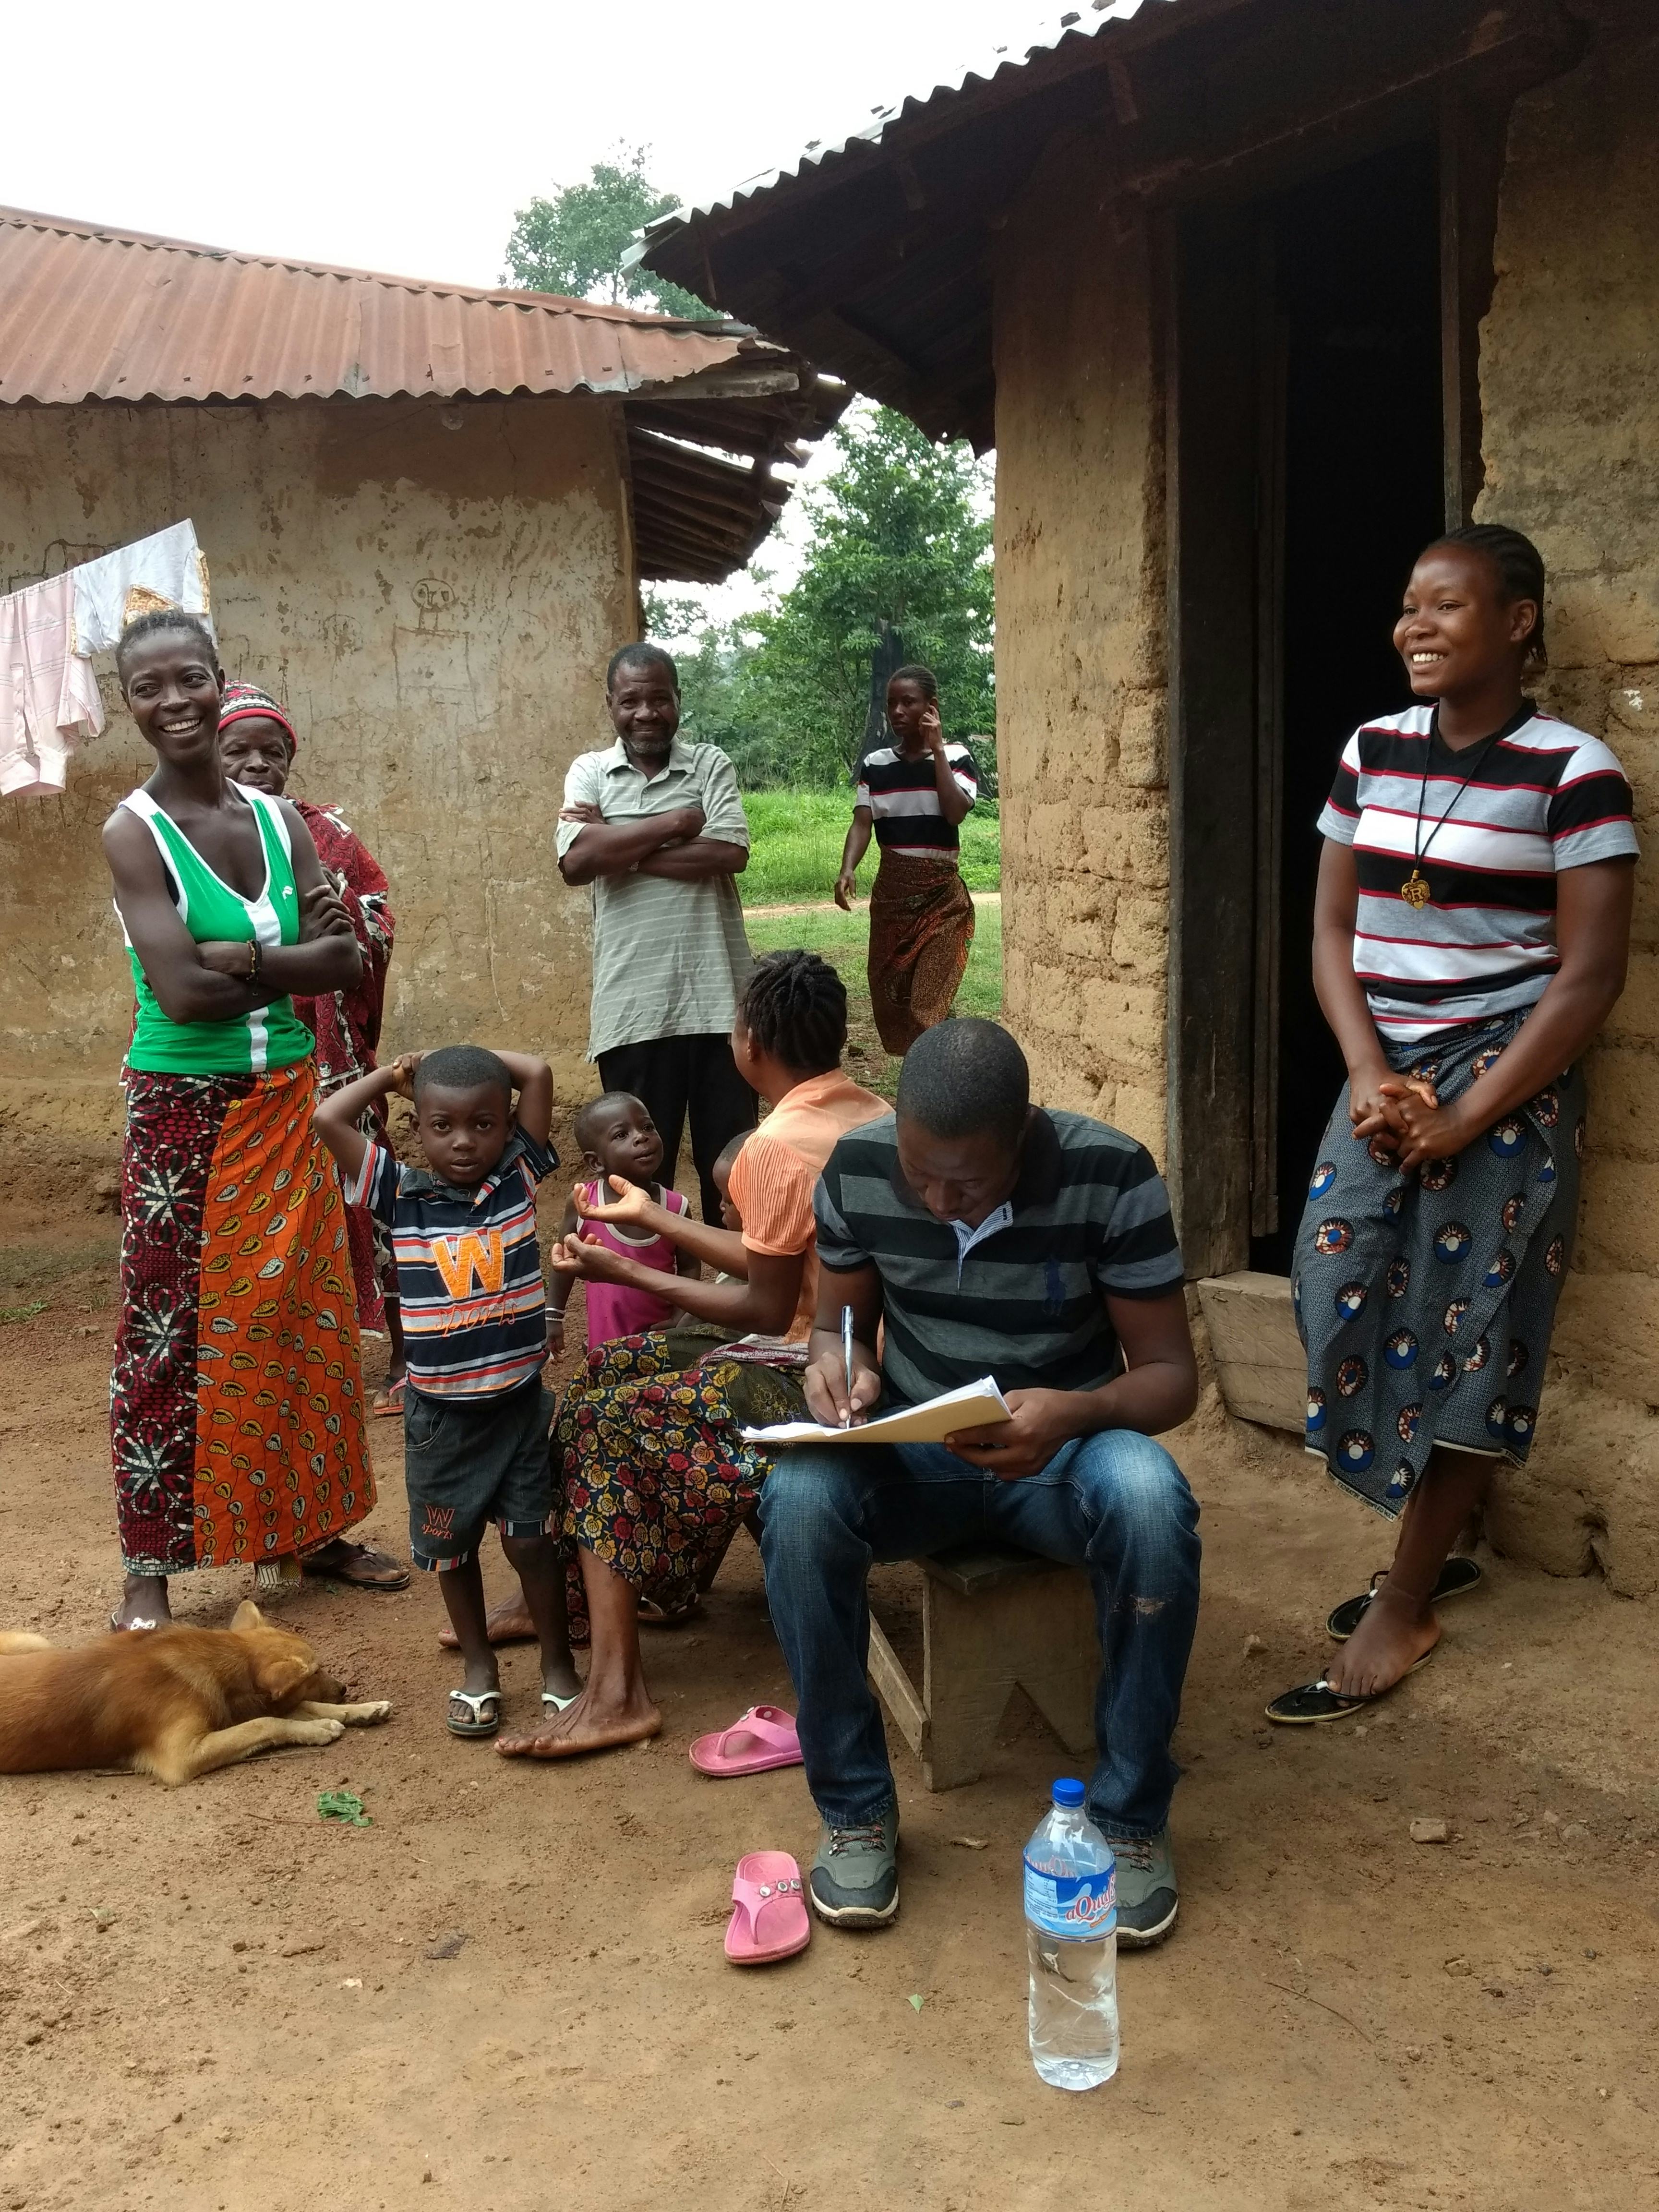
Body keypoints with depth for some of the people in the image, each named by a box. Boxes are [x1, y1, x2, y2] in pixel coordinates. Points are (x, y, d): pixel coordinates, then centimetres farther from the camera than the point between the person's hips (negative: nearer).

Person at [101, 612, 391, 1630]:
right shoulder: (136, 831, -10)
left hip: (287, 1105, 5)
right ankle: (150, 1572, 11)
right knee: (171, 1336, 0)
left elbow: (348, 962, -5)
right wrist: (291, 950, -12)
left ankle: (300, 1528, 27)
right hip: (183, 1112, -5)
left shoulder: (281, 819, 5)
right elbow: (181, 991, -22)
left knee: (300, 1318, 12)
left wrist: (236, 957, -16)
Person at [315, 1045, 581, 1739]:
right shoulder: (401, 1194, -6)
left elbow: (539, 1075, -9)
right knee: (451, 1545, 14)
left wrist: (478, 1057, 1)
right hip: (440, 1413, 1)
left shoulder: (519, 1175, -4)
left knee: (532, 1540, 6)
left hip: (520, 1401, 0)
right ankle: (478, 1667, 33)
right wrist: (396, 1072, -1)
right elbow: (328, 1118, -13)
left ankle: (558, 1664, 25)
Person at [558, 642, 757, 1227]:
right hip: (632, 1005, 0)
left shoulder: (712, 765, 5)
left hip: (716, 996, 0)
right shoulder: (589, 773, 6)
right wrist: (676, 822, -9)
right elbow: (576, 861, -11)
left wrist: (619, 848, -10)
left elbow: (730, 853, -12)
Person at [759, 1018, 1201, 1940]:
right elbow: (839, 1323, 5)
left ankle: (1131, 1813, -13)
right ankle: (855, 1809, -10)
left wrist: (1077, 1413, -35)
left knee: (1150, 1501, -36)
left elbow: (1171, 1371, -13)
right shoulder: (858, 1167, -10)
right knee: (798, 1500, -31)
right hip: (910, 1449, 2)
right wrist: (838, 1366, -21)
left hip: (1060, 1445, -1)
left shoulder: (1112, 1174, -18)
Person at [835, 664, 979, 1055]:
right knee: (889, 995, 5)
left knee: (931, 1001, -12)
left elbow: (956, 813, -16)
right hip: (891, 890, 4)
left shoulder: (956, 758, -1)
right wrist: (847, 870, -21)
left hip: (941, 892, -3)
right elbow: (862, 823, -3)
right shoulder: (875, 764, 7)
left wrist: (937, 749, -12)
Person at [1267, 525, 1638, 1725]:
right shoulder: (1371, 753, 5)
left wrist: (1467, 1117, -16)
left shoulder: (1572, 772, -10)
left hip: (1505, 1082, -5)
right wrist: (1370, 1077, -8)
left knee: (1464, 1330, -1)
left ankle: (1404, 1611, 10)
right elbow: (1333, 928, 6)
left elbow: (1590, 974, -11)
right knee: (1346, 1292, 4)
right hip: (1385, 1072, 5)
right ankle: (1434, 1545, 26)